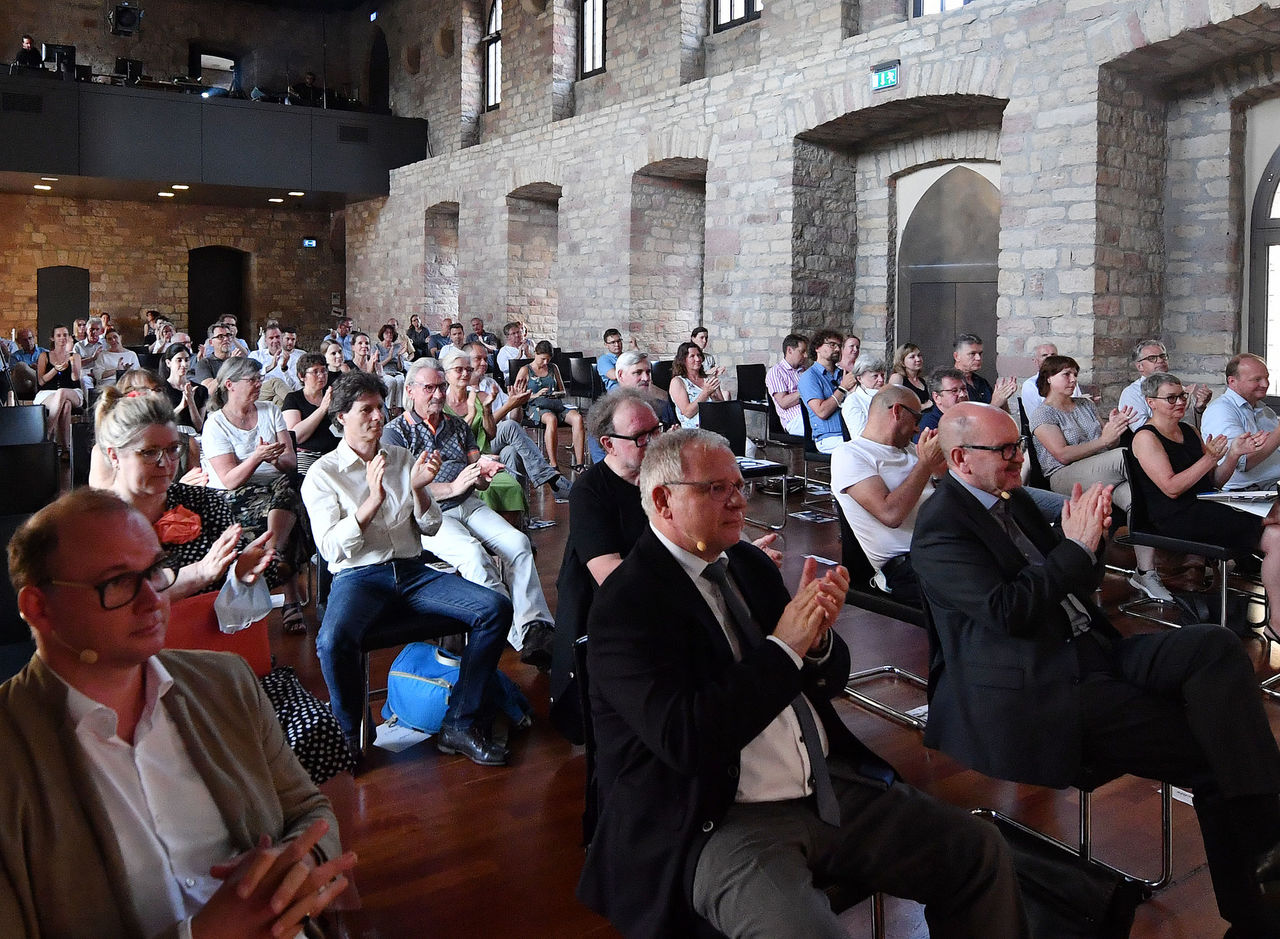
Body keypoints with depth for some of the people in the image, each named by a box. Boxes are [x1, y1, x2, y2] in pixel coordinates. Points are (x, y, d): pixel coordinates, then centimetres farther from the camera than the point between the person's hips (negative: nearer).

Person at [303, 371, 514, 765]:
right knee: (332, 640, -37)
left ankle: (460, 724, -10)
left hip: (414, 570, 4)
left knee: (496, 608, -18)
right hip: (359, 576, -4)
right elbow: (331, 548, -10)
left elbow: (430, 528, 13)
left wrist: (418, 489, -7)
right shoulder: (322, 474, 2)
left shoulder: (403, 458, 15)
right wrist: (373, 500, -21)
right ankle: (348, 737, -8)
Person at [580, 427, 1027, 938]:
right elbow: (686, 739, -24)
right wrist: (784, 647, -20)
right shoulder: (626, 606, -14)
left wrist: (818, 637, -10)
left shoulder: (749, 563, 8)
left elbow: (829, 680, 14)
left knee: (983, 853, 0)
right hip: (721, 821, -7)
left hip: (831, 786, 7)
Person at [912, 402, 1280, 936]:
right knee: (1212, 751, -18)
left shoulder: (1012, 499, 17)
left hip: (1091, 651, 8)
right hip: (1039, 689, -8)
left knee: (1214, 647, -17)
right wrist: (1077, 547, -16)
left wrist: (1089, 539, 0)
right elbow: (1006, 612, -20)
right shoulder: (940, 528, -10)